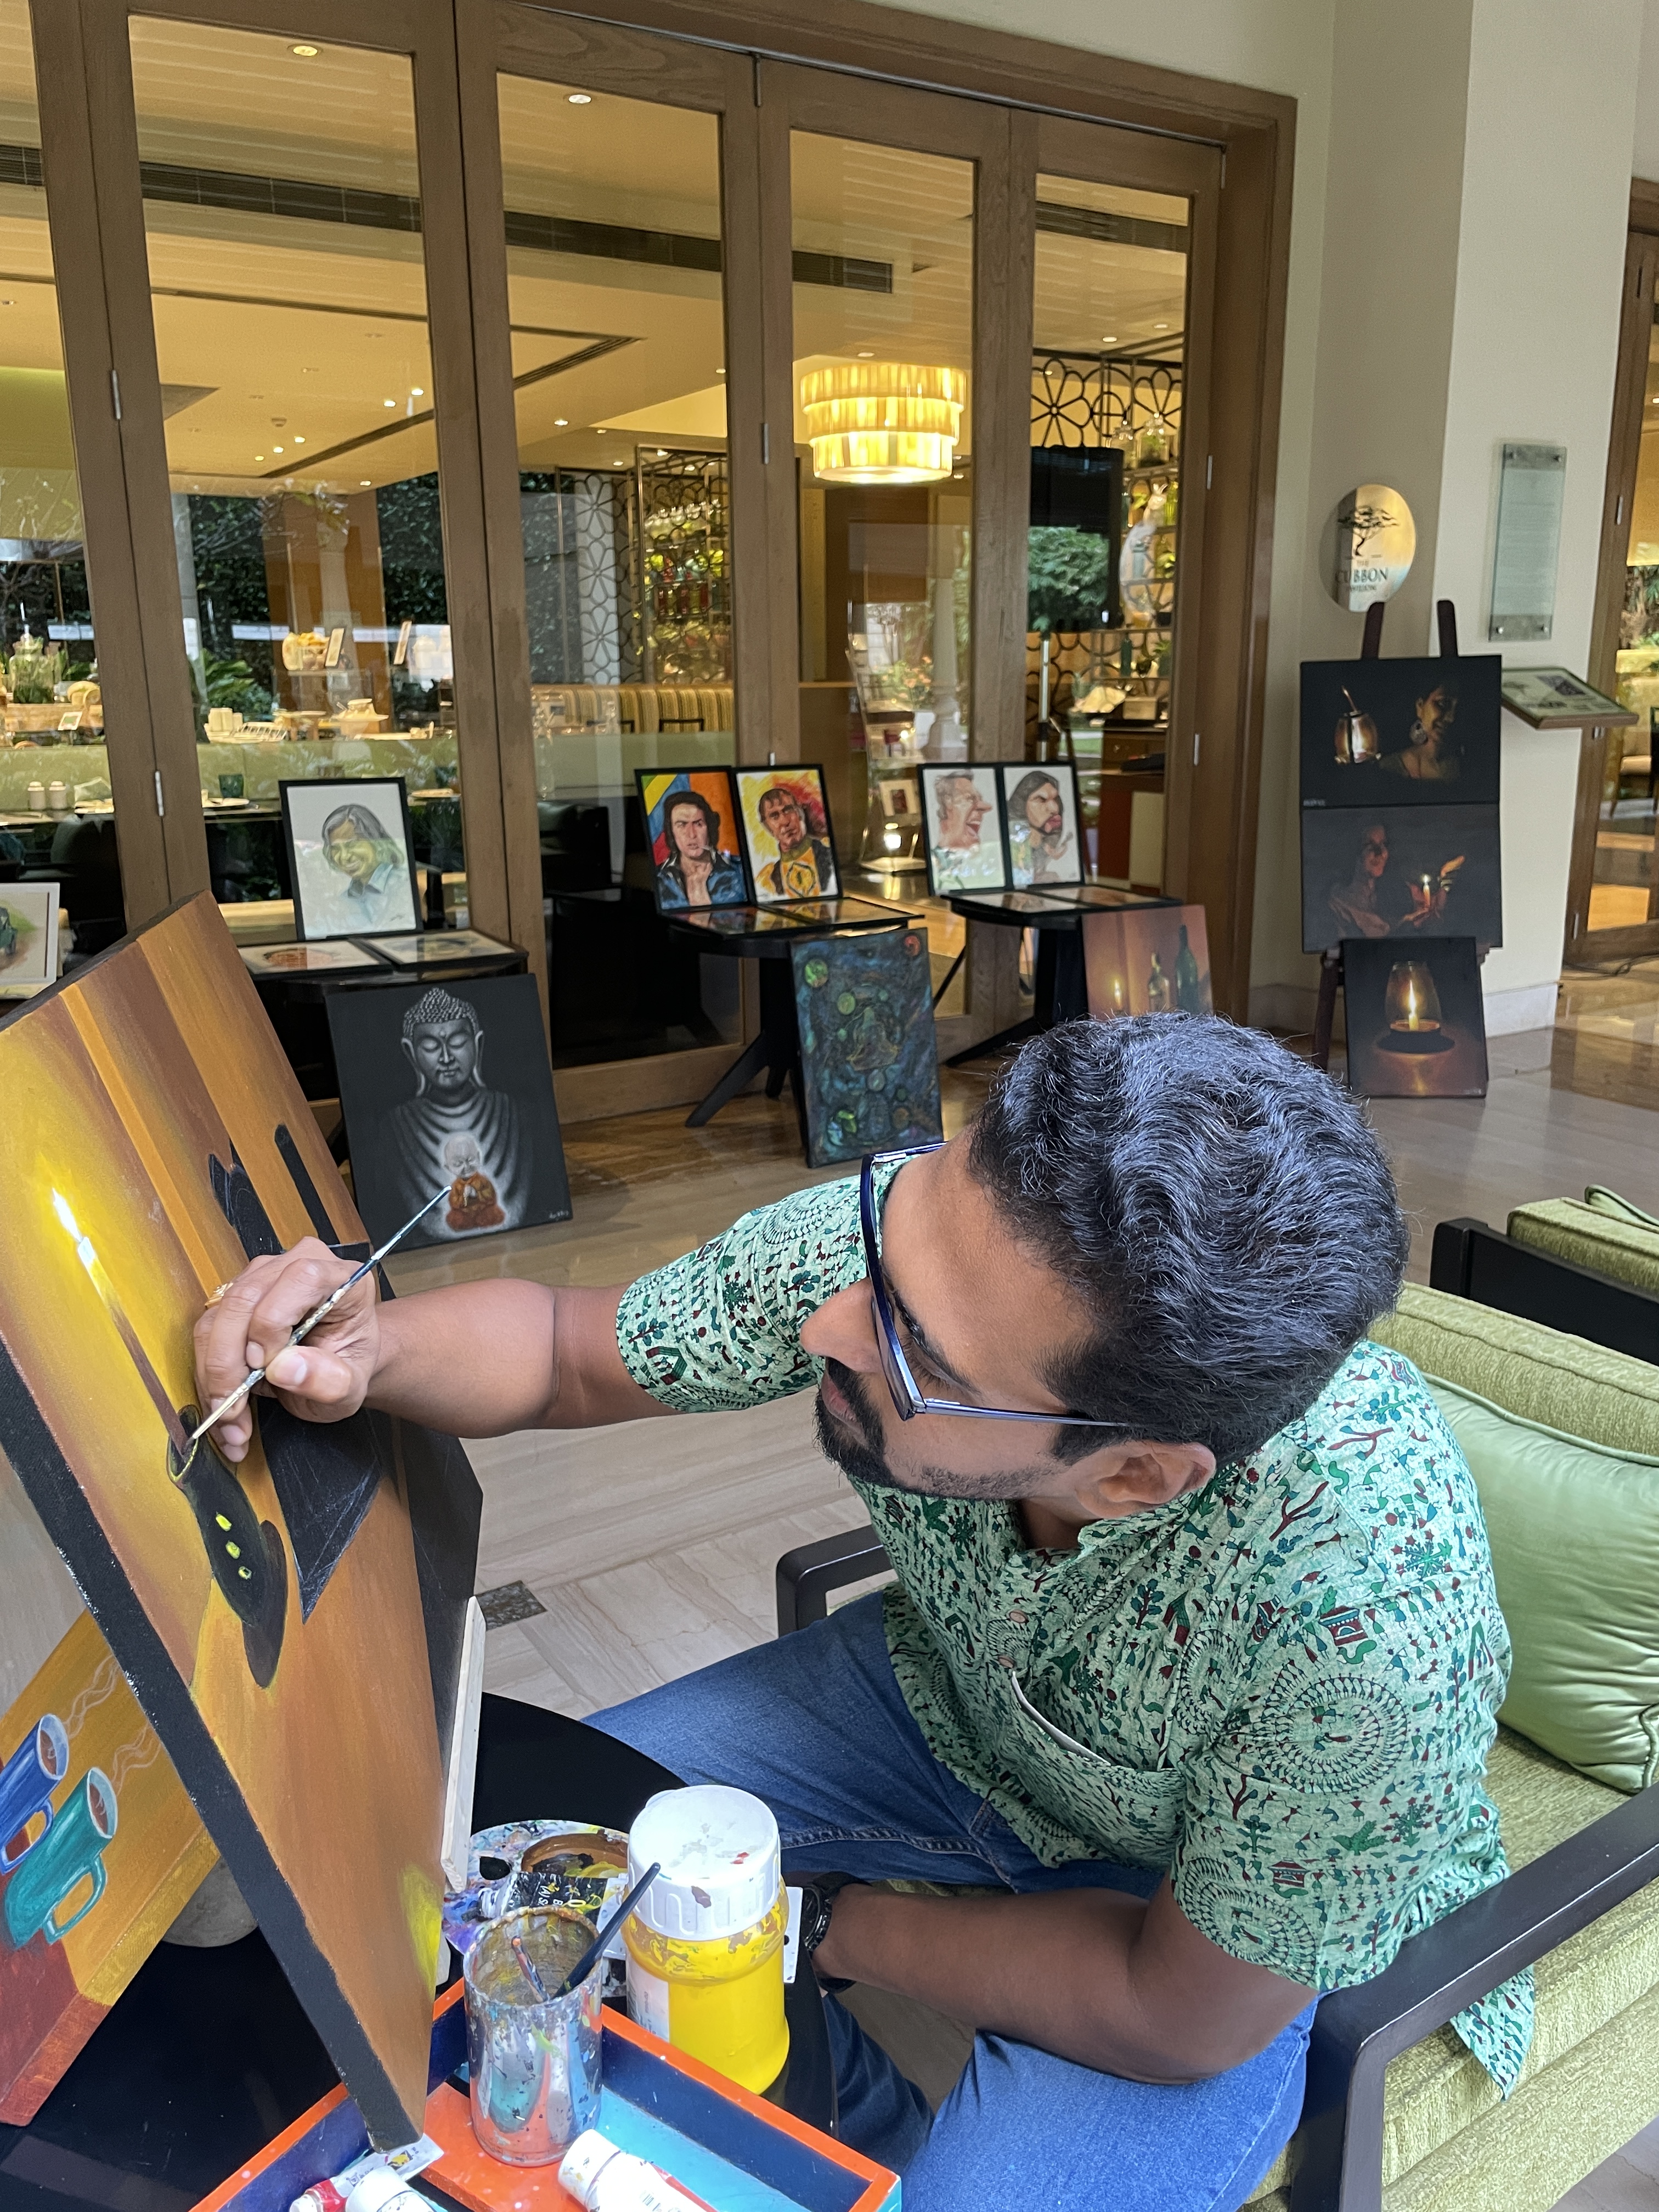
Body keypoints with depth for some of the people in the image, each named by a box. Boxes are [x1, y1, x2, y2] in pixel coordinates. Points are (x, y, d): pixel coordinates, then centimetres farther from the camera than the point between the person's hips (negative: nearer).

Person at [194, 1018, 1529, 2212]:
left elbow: (1182, 2011, -23)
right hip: (952, 1695, 4)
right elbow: (566, 1350, -12)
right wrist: (370, 1346, -32)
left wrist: (822, 1926, -15)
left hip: (1221, 1914, -3)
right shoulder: (903, 1238, -30)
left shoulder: (1365, 1619, -41)